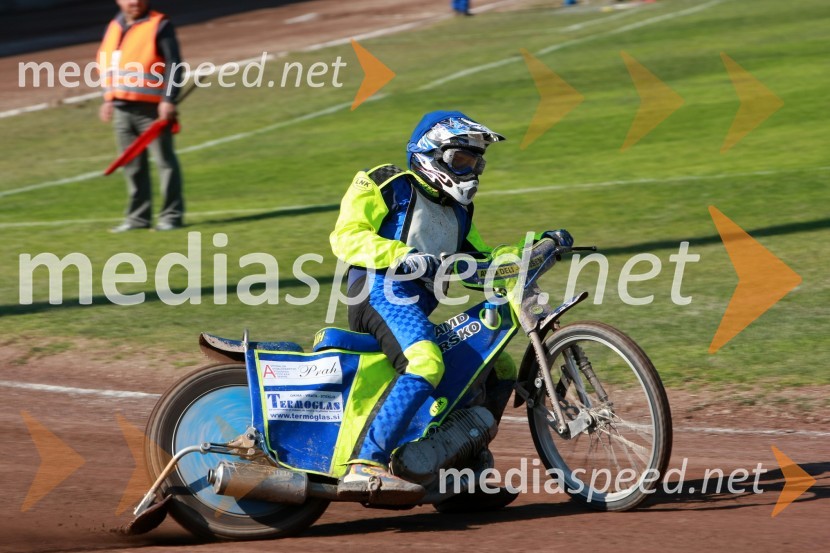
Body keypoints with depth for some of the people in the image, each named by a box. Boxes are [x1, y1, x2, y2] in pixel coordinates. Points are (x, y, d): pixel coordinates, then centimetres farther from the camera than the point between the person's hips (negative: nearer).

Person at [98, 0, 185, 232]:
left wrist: (168, 100, -17)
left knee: (165, 160, -3)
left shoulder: (159, 25, -5)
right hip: (121, 108, 7)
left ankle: (171, 215, 0)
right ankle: (138, 217, 17)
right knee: (132, 165, 10)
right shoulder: (114, 27, 14)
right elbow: (107, 66, 22)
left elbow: (173, 64, -10)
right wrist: (108, 98, 16)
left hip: (152, 108, -6)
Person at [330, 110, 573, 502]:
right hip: (382, 289, -9)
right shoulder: (388, 185, 6)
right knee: (426, 364, -35)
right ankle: (365, 466, -45)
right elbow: (346, 234, -7)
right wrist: (404, 257, -20)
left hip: (418, 305, 9)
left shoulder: (458, 213, 31)